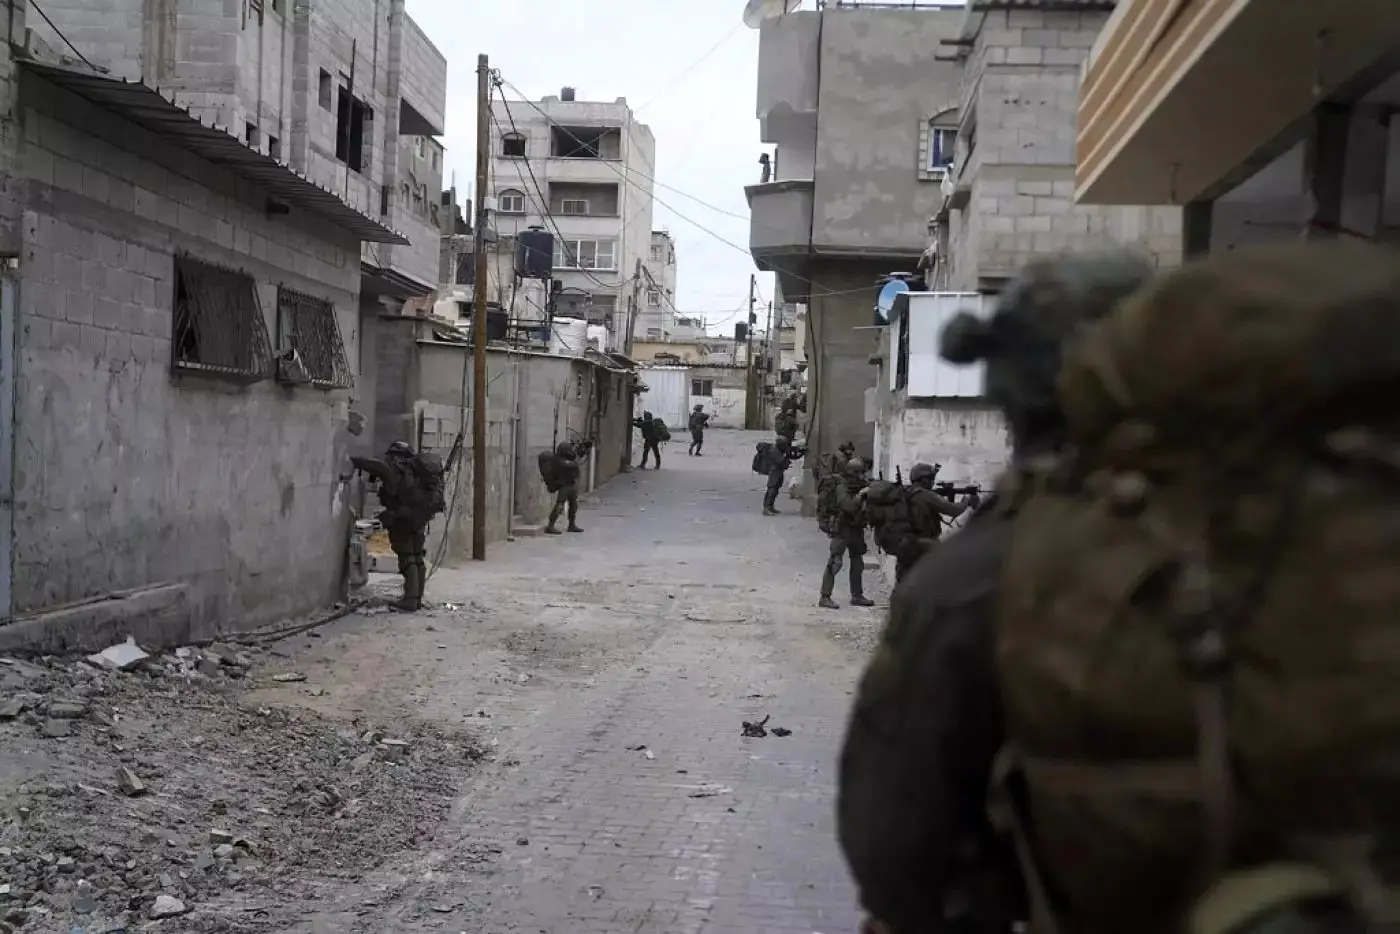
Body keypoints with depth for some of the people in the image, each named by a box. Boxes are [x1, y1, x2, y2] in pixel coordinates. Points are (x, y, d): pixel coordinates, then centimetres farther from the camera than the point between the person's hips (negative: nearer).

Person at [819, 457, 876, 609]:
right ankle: (825, 597, -10)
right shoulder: (842, 489, -14)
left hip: (857, 531, 7)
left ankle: (857, 596, 26)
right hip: (842, 530, -7)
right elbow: (850, 507, -29)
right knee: (835, 563, -11)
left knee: (858, 564, 14)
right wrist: (861, 494, -29)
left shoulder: (863, 486, 5)